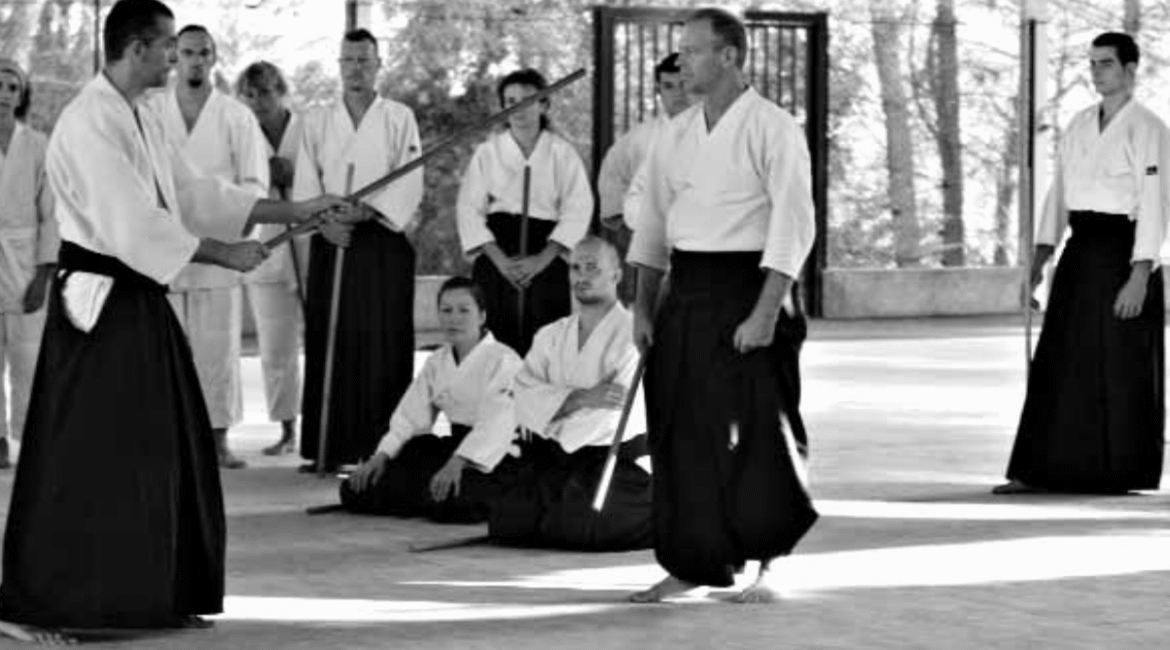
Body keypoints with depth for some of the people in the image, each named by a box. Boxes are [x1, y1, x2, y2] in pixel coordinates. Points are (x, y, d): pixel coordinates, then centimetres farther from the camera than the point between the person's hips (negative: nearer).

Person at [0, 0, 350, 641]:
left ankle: (160, 596, 24)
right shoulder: (88, 123, -18)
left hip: (140, 304, 10)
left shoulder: (141, 120, 14)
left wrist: (294, 211, 14)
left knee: (160, 454, 14)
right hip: (99, 305, -10)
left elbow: (194, 193, 18)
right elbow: (132, 225, -23)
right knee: (77, 462, -8)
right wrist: (225, 253, -17)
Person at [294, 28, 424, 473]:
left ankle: (382, 447, -3)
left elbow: (408, 185, -5)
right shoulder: (317, 121, 11)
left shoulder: (399, 118, 4)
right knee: (331, 343, -1)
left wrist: (366, 210, -18)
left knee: (384, 347, -6)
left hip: (385, 241, -2)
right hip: (331, 241, 2)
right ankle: (329, 447, 3)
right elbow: (305, 186, 5)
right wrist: (325, 221, -13)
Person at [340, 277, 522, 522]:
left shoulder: (503, 360, -12)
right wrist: (380, 457, -8)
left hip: (493, 457, -7)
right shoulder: (437, 362, 13)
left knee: (451, 502, -41)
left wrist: (456, 464, -39)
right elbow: (410, 417, 9)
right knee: (355, 489, -5)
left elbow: (495, 424, -25)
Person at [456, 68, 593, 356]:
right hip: (497, 253, 1)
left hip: (547, 256, -1)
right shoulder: (487, 152, 9)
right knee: (499, 340, -7)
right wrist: (500, 259, -10)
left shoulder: (562, 153, 6)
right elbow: (468, 209, 2)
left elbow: (578, 210, -1)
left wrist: (542, 259, -12)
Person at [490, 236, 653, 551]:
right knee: (507, 522, -17)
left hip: (614, 457, -4)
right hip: (552, 459, 5)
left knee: (574, 527, -27)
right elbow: (525, 400, -2)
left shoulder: (633, 333, -5)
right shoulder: (550, 335, 15)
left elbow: (614, 416, -13)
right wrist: (582, 397, -18)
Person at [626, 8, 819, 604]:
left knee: (756, 434, -4)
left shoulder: (772, 128, -9)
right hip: (685, 297, 6)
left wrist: (766, 311, -20)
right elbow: (653, 222, 16)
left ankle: (765, 569, 7)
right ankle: (691, 565, 14)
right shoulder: (676, 135, 11)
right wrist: (643, 307, 10)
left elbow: (794, 225, -14)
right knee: (681, 436, 6)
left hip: (746, 289, -6)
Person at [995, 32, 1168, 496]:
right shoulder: (1078, 126, 13)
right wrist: (1041, 255, 5)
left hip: (1123, 252, -6)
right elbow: (1060, 191, 14)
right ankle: (1039, 470, 5)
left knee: (1122, 369, 0)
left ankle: (1120, 475, 9)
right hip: (1081, 253, 6)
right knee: (1060, 363, 4)